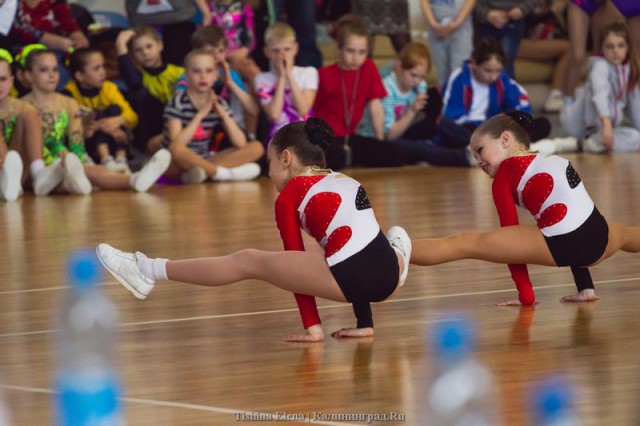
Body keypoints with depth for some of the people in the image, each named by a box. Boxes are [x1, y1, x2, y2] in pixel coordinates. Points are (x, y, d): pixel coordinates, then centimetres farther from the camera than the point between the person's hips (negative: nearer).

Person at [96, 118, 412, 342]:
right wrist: (365, 323, 33)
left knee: (246, 262, 7)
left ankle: (149, 272, 14)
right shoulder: (347, 181, 27)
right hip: (385, 276, 6)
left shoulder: (290, 196, 7)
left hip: (349, 278, -6)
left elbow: (296, 260, 9)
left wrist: (312, 327, 13)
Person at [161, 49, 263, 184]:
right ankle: (224, 173, -24)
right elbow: (176, 145, -23)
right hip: (177, 167, -5)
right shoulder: (178, 102, -9)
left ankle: (208, 170, -22)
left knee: (257, 147, -9)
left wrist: (223, 114, -14)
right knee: (176, 148, -41)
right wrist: (200, 115, -21)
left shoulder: (218, 103, 4)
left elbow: (240, 143, -4)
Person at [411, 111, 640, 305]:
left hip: (560, 246, -7)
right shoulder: (555, 160, 29)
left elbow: (511, 238, 7)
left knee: (460, 244, -4)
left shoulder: (505, 174, 9)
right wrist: (585, 287, 42)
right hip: (599, 244, 7)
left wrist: (525, 294, 12)